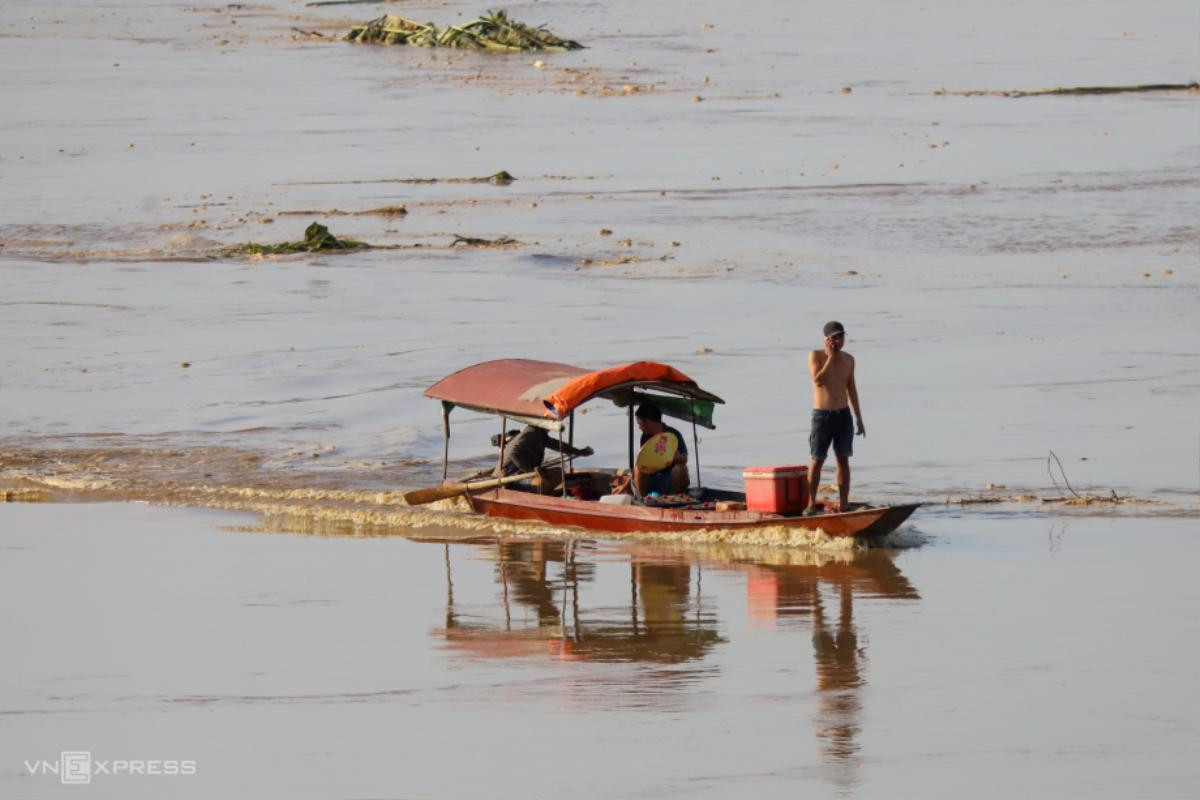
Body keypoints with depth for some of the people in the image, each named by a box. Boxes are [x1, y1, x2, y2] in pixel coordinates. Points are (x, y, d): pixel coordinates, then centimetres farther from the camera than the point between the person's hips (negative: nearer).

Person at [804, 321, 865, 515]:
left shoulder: (848, 360, 8)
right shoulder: (816, 356, -5)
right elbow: (818, 380, -20)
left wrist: (859, 418, 14)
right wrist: (831, 356, -17)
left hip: (843, 415, 4)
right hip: (822, 415, -4)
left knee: (843, 460, 4)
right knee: (817, 461, -3)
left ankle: (844, 505, 5)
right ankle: (811, 504, 1)